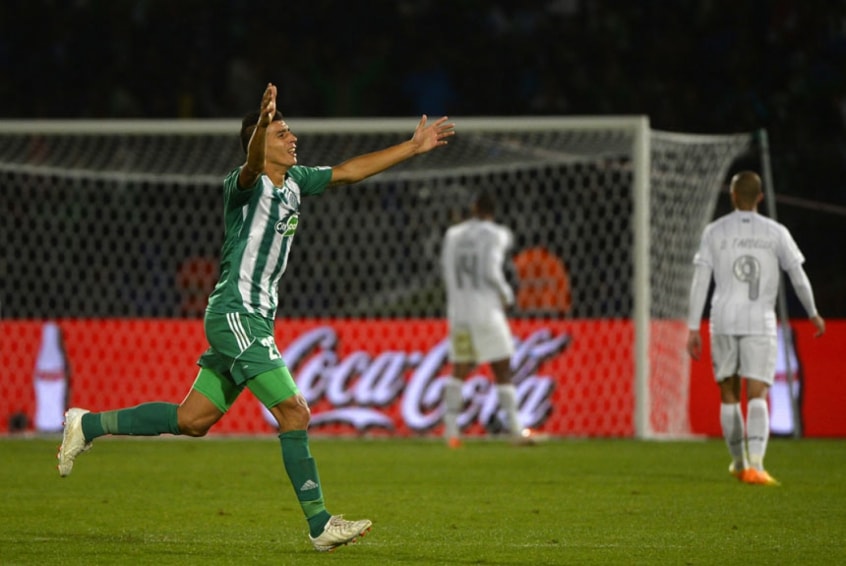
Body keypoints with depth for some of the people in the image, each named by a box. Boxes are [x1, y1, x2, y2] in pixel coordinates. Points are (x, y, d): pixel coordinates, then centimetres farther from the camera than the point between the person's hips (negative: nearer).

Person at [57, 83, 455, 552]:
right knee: (294, 413, -12)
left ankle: (89, 425, 24)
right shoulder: (246, 184, -13)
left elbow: (349, 171, 21)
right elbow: (252, 167, -37)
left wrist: (413, 147, 20)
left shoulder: (293, 181, 12)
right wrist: (262, 123, -57)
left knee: (192, 420, 12)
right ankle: (320, 526, -8)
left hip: (255, 318, 9)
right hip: (236, 314, -9)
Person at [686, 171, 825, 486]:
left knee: (729, 395, 15)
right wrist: (813, 314, 21)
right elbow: (799, 277, 6)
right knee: (757, 397, -6)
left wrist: (693, 329, 2)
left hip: (723, 321, 1)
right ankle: (754, 465, -22)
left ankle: (739, 463, 26)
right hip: (760, 323, -1)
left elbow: (700, 282, 0)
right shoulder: (775, 233, 4)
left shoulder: (715, 232, 5)